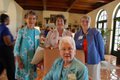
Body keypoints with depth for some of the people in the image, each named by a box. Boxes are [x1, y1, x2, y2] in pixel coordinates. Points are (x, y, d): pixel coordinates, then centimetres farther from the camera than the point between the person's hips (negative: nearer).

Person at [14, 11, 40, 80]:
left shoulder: (38, 32, 1)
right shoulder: (21, 31, -8)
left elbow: (38, 46, 8)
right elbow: (16, 47, -5)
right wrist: (18, 60, -10)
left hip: (33, 59, 3)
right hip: (22, 59, -3)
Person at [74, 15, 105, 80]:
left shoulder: (95, 32, -9)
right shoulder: (77, 34, 4)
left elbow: (101, 46, -4)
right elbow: (75, 46, 14)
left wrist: (102, 59, 0)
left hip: (93, 60, -3)